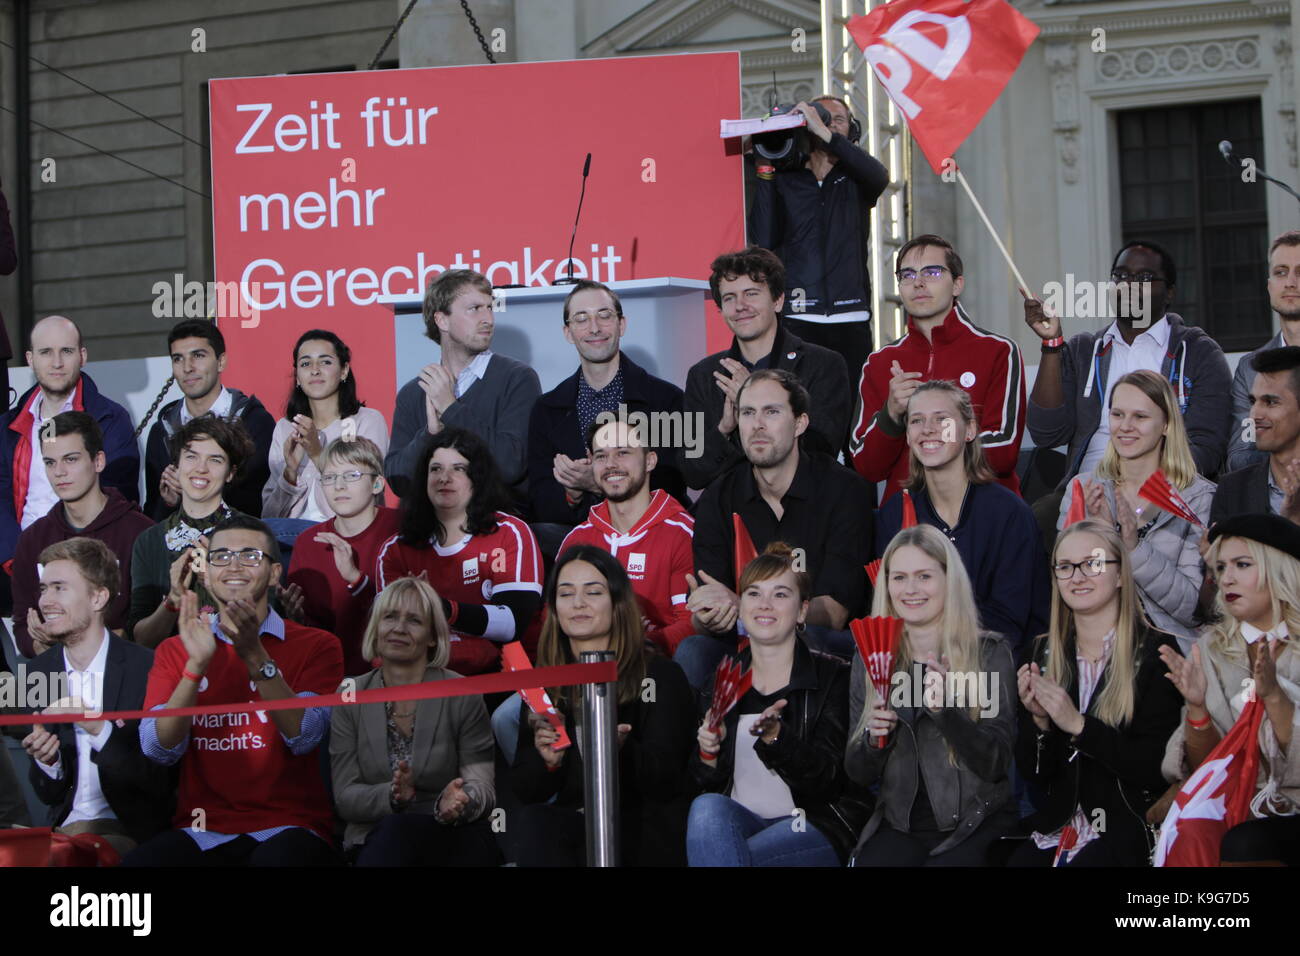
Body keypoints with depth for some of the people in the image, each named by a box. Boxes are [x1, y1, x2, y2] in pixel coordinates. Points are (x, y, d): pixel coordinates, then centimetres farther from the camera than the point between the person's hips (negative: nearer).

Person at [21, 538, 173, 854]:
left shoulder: (148, 668, -9)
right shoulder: (38, 672, 6)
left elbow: (162, 782, -8)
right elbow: (49, 795, 10)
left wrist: (100, 731, -20)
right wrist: (46, 762, -12)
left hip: (129, 830, -5)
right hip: (65, 828, 5)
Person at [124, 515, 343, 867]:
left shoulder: (316, 646, 8)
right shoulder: (175, 650, 15)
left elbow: (303, 738, -9)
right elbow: (159, 750, -2)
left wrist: (255, 656, -19)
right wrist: (197, 664, -15)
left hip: (288, 827, -2)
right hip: (203, 831, 3)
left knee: (281, 858, -37)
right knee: (139, 862, -29)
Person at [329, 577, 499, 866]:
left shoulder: (463, 697, -1)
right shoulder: (349, 700, 5)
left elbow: (482, 786, -6)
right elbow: (345, 798, 0)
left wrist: (460, 802, -31)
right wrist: (391, 796, -23)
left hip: (454, 841, -1)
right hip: (376, 842, 1)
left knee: (394, 831, -34)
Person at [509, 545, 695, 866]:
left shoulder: (660, 675, 3)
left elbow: (666, 782, -7)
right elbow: (524, 791, 8)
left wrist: (622, 748, -28)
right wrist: (547, 761, -14)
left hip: (640, 832, -4)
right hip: (567, 825, 4)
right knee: (528, 821, -30)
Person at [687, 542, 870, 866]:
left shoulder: (833, 677, 0)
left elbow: (826, 781, -11)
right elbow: (704, 784, 12)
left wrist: (774, 737, -28)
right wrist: (707, 754, -12)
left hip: (814, 827, -4)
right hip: (736, 822, 5)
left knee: (712, 852, -34)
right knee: (707, 807, -32)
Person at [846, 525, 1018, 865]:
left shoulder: (991, 653, -1)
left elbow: (996, 765, -8)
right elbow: (859, 774, 10)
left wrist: (945, 709, -23)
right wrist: (873, 738, -12)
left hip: (977, 825, -2)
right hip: (899, 825, 2)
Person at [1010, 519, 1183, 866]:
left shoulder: (1157, 652, -3)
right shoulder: (1043, 653, 10)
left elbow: (1156, 768, -10)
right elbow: (1034, 775, 10)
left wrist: (1079, 724, -16)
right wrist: (1039, 720, -9)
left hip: (1130, 826, -4)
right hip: (1059, 824, 4)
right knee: (1017, 861, -24)